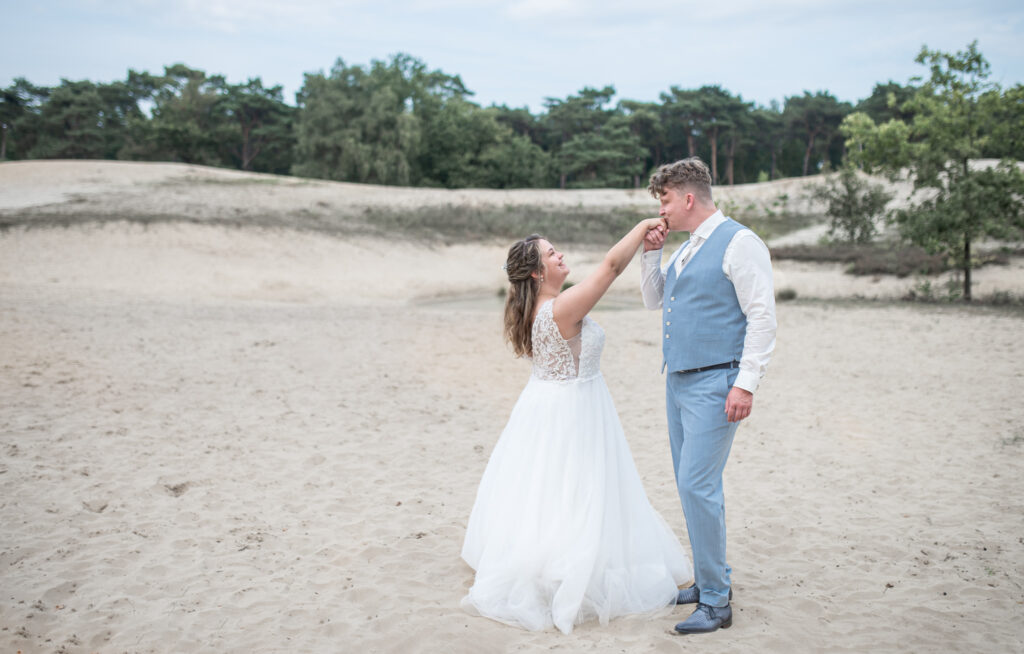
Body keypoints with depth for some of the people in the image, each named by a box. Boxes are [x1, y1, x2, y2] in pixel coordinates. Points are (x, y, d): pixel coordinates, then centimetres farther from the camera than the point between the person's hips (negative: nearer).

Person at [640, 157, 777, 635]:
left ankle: (715, 603, 0)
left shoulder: (738, 244, -10)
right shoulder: (685, 250, 16)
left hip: (713, 385, -9)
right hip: (677, 381, 9)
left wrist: (746, 383, -20)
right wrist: (650, 254, 10)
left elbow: (762, 317, -15)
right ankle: (708, 581, 26)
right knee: (691, 484, 13)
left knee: (697, 485, -11)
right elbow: (654, 302, 25)